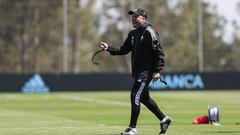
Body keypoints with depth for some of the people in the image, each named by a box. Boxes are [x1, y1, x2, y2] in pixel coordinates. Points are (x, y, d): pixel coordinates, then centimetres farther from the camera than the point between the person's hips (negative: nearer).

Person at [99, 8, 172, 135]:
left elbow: (159, 52, -15)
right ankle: (164, 119, 31)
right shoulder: (133, 34, 15)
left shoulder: (149, 33, -12)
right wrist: (108, 48, 1)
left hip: (146, 71, -9)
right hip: (137, 72, 9)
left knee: (135, 96, -13)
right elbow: (124, 49, 16)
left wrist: (157, 71, -20)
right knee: (144, 98, 16)